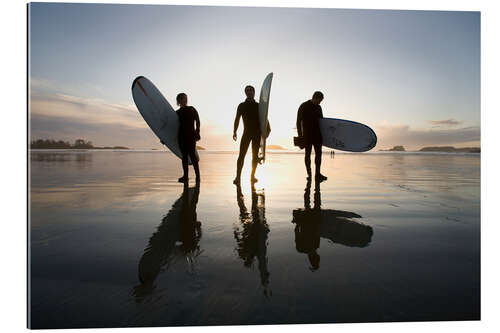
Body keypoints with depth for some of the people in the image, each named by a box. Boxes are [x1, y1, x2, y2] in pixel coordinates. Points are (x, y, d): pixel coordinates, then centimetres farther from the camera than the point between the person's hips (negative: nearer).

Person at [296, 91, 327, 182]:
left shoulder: (318, 107, 14)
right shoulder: (304, 106, -3)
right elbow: (299, 121, -6)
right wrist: (300, 134, -12)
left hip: (317, 134, 5)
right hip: (307, 134, -5)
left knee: (318, 153, 1)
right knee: (308, 153, 0)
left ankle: (318, 174, 4)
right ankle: (309, 174, 6)